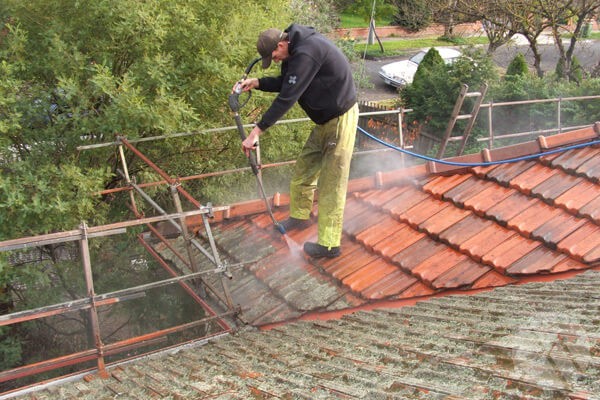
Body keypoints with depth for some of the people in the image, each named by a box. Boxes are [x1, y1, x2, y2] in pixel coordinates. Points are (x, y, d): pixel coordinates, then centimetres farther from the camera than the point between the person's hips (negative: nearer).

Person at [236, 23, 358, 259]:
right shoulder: (294, 50, 3)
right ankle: (300, 217, 40)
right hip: (326, 118, 10)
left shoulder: (306, 53, -29)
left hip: (340, 120, -10)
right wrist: (257, 83, 0)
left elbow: (287, 97, -31)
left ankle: (329, 245, 6)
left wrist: (257, 131, -29)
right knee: (303, 169, 19)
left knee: (330, 185, -4)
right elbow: (285, 82, 17)